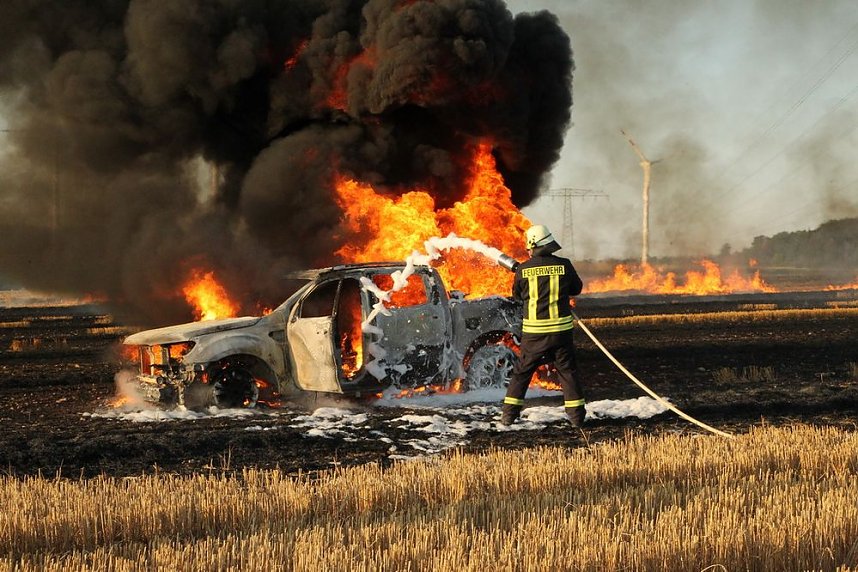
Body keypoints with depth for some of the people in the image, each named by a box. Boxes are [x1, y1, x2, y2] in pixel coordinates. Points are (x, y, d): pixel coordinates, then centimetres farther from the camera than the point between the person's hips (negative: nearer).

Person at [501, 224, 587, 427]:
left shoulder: (523, 269, -6)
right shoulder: (564, 265, -6)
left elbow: (517, 295, 11)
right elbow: (577, 288, 11)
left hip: (533, 331, 0)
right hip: (561, 330, 0)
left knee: (521, 372, 12)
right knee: (568, 372, 10)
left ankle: (509, 414, 12)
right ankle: (576, 415, 8)